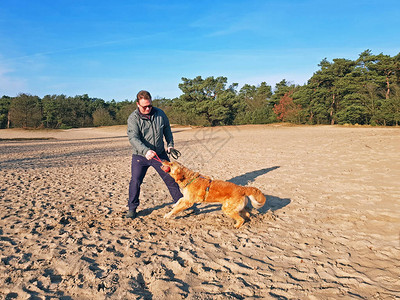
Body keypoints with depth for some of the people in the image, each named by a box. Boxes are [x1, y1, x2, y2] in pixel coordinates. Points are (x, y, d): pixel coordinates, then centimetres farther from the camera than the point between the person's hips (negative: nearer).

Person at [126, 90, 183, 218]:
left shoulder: (160, 114, -1)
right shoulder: (133, 118, -13)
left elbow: (167, 129, 15)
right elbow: (133, 138, -25)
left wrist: (170, 144, 7)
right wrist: (145, 151, -39)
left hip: (160, 154, 3)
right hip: (140, 155, -2)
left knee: (170, 178, 7)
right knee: (135, 181, -7)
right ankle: (132, 208, 13)